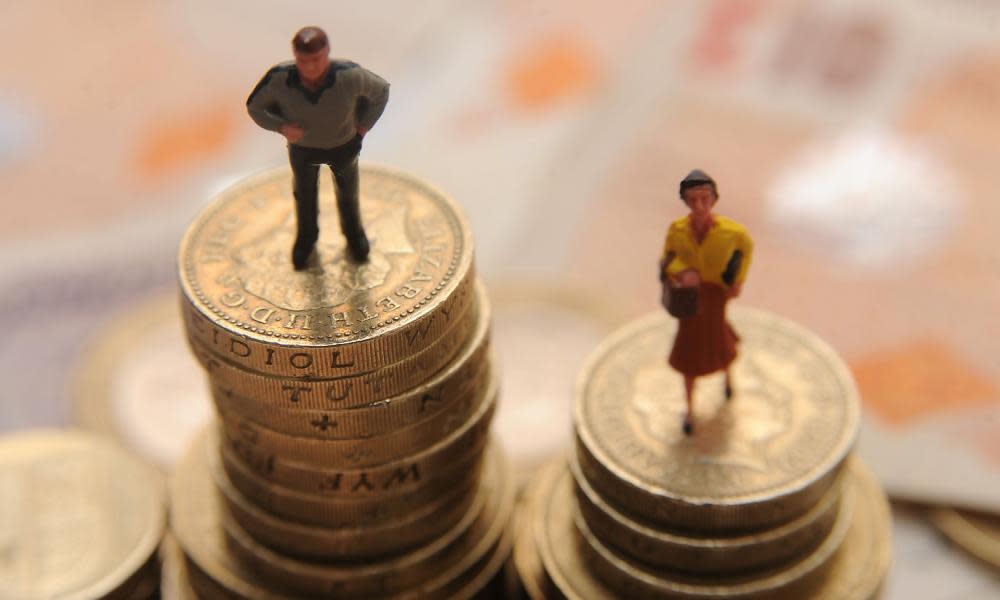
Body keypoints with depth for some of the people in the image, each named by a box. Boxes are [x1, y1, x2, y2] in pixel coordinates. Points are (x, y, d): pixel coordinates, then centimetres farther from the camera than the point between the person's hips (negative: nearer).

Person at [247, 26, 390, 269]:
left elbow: (380, 89, -16)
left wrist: (363, 125, -11)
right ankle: (306, 236, 60)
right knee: (304, 194, 28)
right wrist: (281, 126, -33)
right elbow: (255, 106, -17)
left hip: (343, 145, 0)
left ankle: (353, 231, 61)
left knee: (347, 191, 28)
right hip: (302, 146, 0)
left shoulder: (350, 76, -39)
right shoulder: (278, 79, -37)